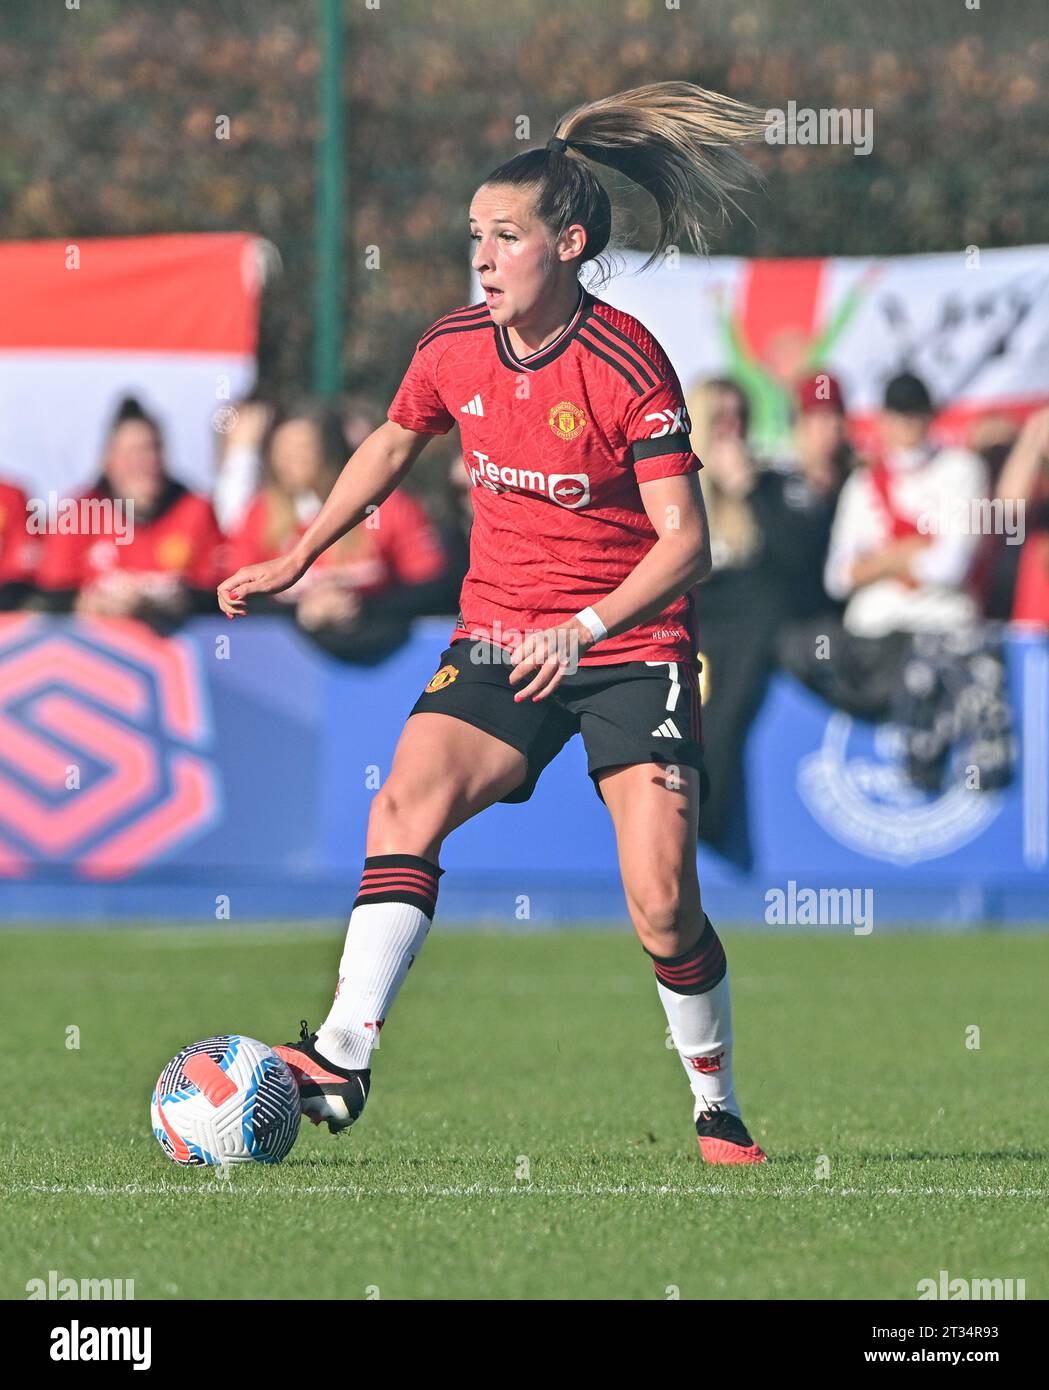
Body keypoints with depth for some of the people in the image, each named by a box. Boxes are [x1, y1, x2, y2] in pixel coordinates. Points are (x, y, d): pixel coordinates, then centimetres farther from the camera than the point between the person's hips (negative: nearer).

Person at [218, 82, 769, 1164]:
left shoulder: (625, 365, -16)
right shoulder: (455, 348, 0)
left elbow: (685, 542, -17)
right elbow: (393, 444, 22)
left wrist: (582, 629, -29)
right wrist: (295, 560, 18)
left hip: (630, 642, -4)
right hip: (498, 636, 4)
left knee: (661, 908, -13)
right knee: (405, 808, -21)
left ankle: (717, 1111, 9)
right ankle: (341, 1061, -27)